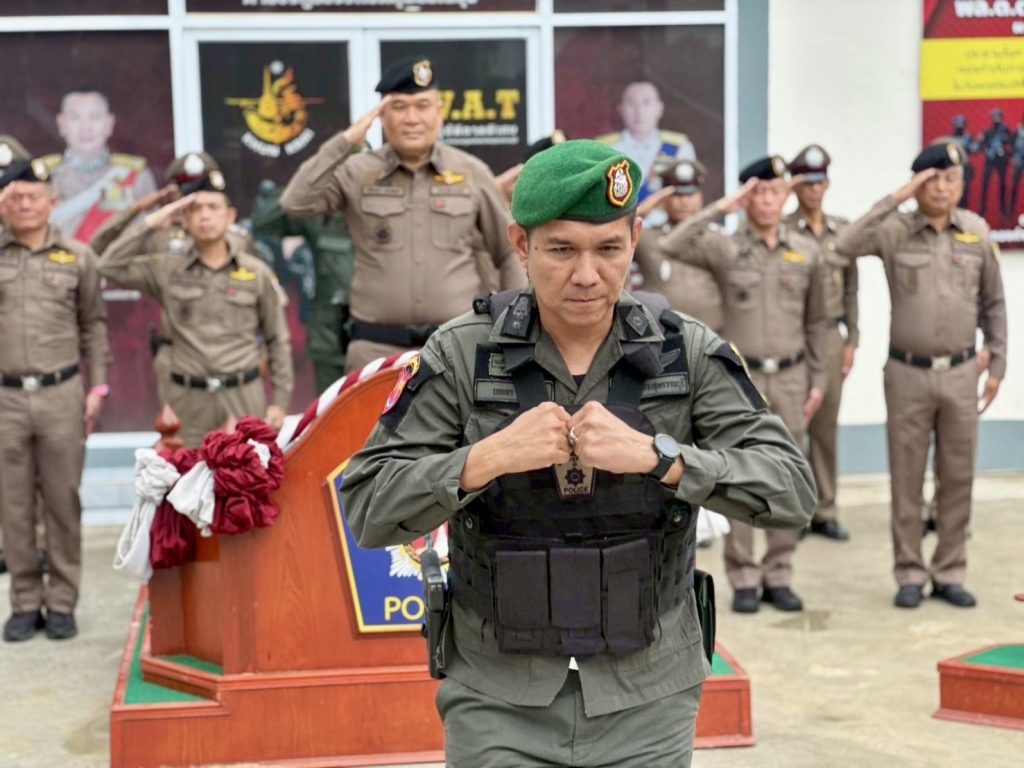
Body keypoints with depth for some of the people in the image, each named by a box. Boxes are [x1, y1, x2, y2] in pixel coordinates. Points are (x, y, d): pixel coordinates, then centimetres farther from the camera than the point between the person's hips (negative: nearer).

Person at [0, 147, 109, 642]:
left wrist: (97, 386, 4)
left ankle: (61, 603, 15)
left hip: (62, 396, 0)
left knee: (63, 502, 5)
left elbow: (94, 326, 9)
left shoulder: (77, 257, 6)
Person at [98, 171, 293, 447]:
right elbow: (110, 266, -4)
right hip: (188, 397, 0)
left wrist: (280, 399, 4)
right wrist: (151, 222, -5)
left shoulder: (256, 272, 5)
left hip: (244, 395, 0)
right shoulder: (167, 269, 5)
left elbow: (278, 340, 9)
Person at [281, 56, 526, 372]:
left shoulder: (472, 173, 5)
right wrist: (346, 142, -15)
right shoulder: (358, 172, 2)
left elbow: (510, 253, 12)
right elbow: (296, 202, -12)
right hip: (377, 350, -1)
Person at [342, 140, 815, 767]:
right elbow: (368, 511, -9)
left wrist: (656, 455, -26)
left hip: (646, 706, 1)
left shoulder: (688, 353, -6)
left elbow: (792, 490, -13)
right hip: (500, 708, -1)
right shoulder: (462, 355, -8)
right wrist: (488, 457, -24)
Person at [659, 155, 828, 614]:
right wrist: (722, 207, -20)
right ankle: (744, 579, 10)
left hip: (791, 377, 3)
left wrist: (818, 380, 7)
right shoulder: (724, 248, -3)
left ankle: (779, 575, 17)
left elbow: (815, 322, 11)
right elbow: (670, 246, -22)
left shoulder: (806, 252, 6)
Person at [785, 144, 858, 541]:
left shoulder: (843, 231, 9)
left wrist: (851, 340, 8)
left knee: (826, 427, 8)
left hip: (830, 337, 4)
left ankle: (823, 510, 16)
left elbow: (851, 290, 13)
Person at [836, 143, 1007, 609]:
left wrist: (996, 365, 8)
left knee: (957, 477, 8)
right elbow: (845, 245, -22)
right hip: (908, 373, -2)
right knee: (906, 478, 6)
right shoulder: (896, 231, -4)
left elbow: (993, 304, 10)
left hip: (960, 373, 2)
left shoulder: (977, 232, 3)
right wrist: (895, 199, -19)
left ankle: (949, 573, 20)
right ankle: (910, 574, 16)